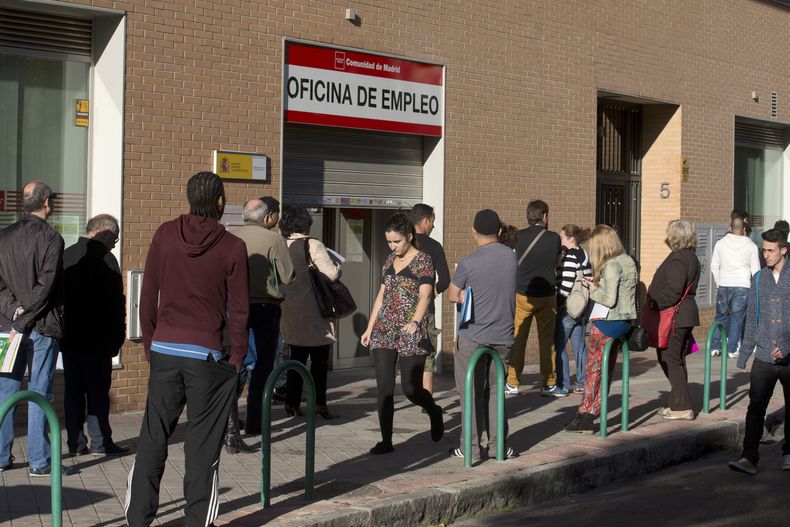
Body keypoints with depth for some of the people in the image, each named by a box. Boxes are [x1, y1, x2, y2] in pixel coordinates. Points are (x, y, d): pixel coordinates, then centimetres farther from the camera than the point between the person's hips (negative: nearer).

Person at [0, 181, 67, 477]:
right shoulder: (51, 238, -10)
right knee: (39, 394, 0)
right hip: (42, 327, -5)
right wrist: (24, 320, -11)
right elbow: (45, 286, -15)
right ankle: (38, 461, 3)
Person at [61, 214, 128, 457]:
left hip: (68, 337, 7)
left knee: (73, 391, 9)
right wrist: (117, 338, -5)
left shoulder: (66, 255, 10)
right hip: (96, 339, -7)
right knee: (98, 391, 0)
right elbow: (116, 303, -14)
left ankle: (75, 443, 13)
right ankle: (100, 442, 4)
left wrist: (62, 332, 18)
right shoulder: (104, 259, -13)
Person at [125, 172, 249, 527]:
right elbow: (238, 309, -4)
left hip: (164, 350, 3)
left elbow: (147, 295, 4)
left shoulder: (165, 234, 2)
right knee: (202, 447, 5)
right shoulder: (232, 247, -5)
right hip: (207, 355, -3)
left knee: (152, 440, 11)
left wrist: (149, 344, 14)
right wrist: (237, 358, 6)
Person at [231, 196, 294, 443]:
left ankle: (230, 425, -10)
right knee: (262, 368, 12)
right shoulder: (273, 239, -11)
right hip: (265, 309, -3)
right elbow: (287, 276, -9)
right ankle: (254, 424, 21)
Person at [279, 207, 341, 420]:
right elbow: (331, 274, -16)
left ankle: (292, 403, 13)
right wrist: (336, 264, 3)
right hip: (313, 309, -5)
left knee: (297, 357, 13)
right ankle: (319, 404, 1)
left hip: (289, 310, 5)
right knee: (319, 359, 3)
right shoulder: (313, 245, -12)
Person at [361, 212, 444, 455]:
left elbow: (425, 295, -21)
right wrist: (369, 328, 16)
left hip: (411, 334, -6)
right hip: (384, 331, 6)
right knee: (383, 388, 0)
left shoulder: (423, 261, -7)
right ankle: (386, 441, 7)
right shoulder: (389, 260, 13)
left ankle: (434, 412, 31)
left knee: (411, 388, -1)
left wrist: (415, 321, -38)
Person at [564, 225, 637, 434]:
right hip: (624, 322, 9)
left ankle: (585, 416, 3)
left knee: (593, 369, -1)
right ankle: (592, 414, 15)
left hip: (607, 322, -9)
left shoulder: (611, 266, -16)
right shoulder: (629, 261, 10)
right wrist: (599, 284, 9)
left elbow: (610, 300, -21)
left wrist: (594, 291, -4)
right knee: (607, 370, 11)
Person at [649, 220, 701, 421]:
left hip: (674, 316, -10)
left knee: (670, 359, -4)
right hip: (686, 312, 10)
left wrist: (654, 304, -15)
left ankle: (682, 407, -2)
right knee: (676, 360, 16)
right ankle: (678, 404, 23)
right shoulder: (691, 257, 15)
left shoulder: (677, 259, -17)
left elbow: (673, 290, -25)